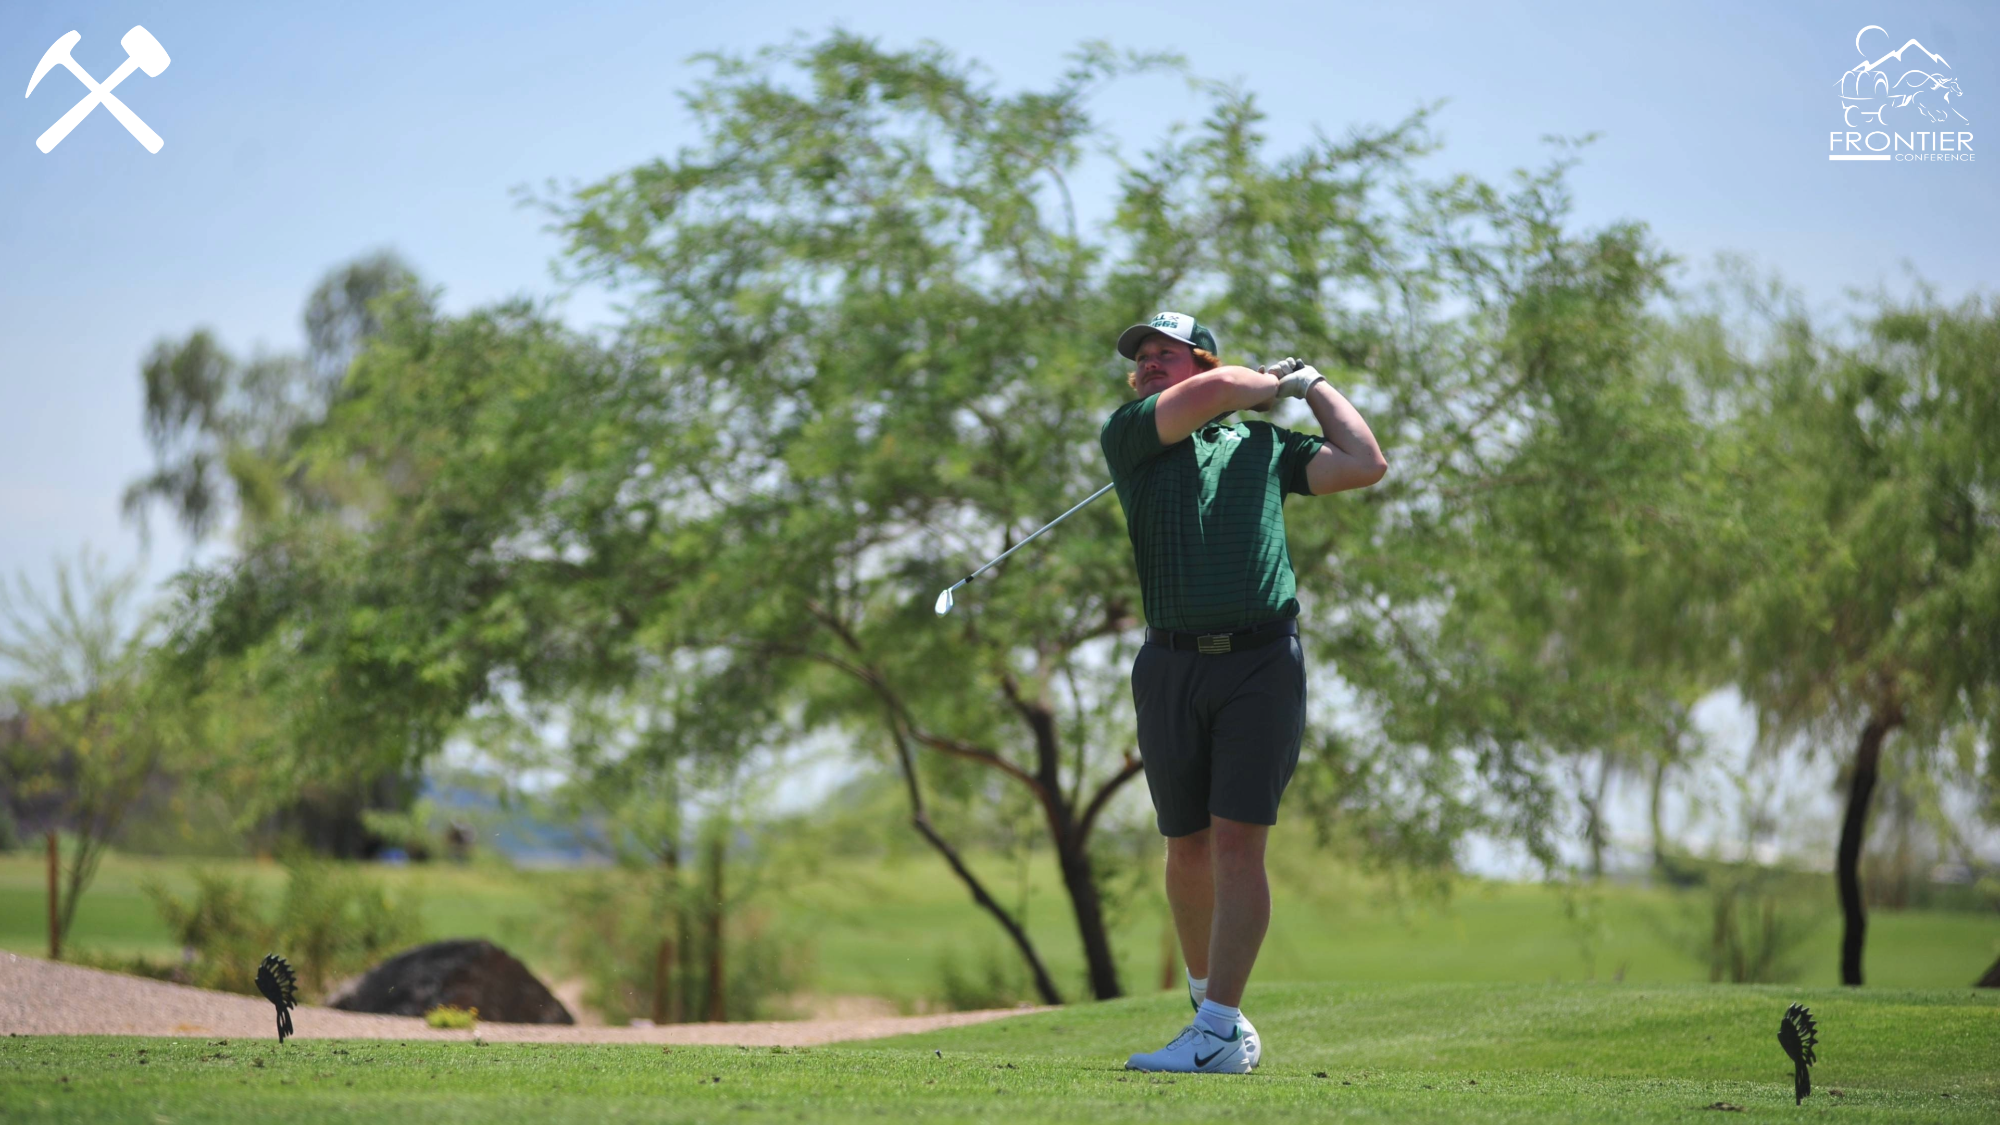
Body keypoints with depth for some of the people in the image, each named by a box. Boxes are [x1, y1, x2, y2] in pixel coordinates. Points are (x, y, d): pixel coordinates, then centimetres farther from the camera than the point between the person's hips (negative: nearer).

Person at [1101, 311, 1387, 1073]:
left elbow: (1365, 464, 8)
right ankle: (1210, 1002, 28)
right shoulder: (1127, 435, 7)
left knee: (1237, 842, -10)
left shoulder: (1265, 446, 14)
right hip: (1171, 666, 1)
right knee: (1188, 848, 9)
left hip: (1263, 663, -1)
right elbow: (1220, 387, -6)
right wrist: (1272, 383, 14)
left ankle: (1219, 1033, -12)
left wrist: (1312, 384, 17)